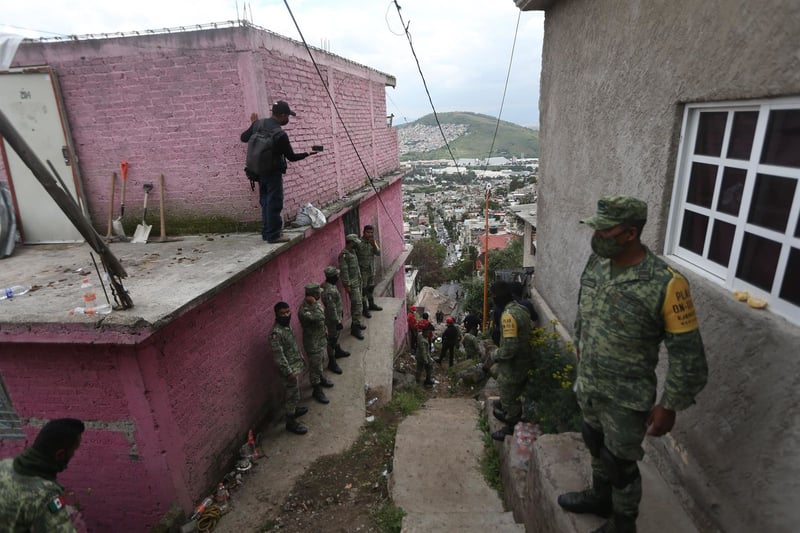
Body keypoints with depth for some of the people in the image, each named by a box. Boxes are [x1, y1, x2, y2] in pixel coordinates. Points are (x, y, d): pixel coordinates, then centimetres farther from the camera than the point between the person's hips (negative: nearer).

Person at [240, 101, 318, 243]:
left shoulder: (259, 124, 0)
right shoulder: (281, 134, -21)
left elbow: (243, 138, 15)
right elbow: (291, 157, -12)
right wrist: (308, 153, 3)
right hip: (273, 173, -8)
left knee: (265, 202, 15)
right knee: (274, 204, -1)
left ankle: (266, 232, 23)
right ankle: (273, 235, 3)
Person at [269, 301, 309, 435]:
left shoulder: (287, 326, 1)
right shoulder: (276, 333, -28)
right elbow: (279, 356, -26)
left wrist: (301, 360, 19)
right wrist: (289, 372, -23)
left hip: (296, 365, 9)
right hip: (289, 368, -9)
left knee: (295, 392, 26)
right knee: (292, 395, 4)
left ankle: (294, 410, 46)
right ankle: (290, 422, 19)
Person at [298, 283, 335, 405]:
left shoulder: (314, 303, -5)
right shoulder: (304, 311, -33)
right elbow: (321, 317, -46)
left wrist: (325, 335, 19)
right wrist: (313, 304, -37)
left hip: (321, 339, 8)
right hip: (313, 343, -8)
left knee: (321, 362, 29)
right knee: (314, 367, 10)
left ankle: (321, 378, 53)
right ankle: (317, 391, 27)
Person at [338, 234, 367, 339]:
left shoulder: (352, 251, 9)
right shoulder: (344, 255, -20)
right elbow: (344, 271, -21)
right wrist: (347, 285, -21)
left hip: (358, 282, 9)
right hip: (352, 284, -9)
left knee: (355, 304, 18)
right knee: (358, 305, -8)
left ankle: (355, 323, 31)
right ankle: (355, 329, -1)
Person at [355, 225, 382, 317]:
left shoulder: (372, 242, 4)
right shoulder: (358, 243, -16)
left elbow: (378, 253, -5)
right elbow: (354, 256, -15)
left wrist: (374, 244, -21)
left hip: (372, 269, 7)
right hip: (363, 270, -7)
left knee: (371, 288, 20)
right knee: (363, 290, 1)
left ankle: (371, 304, 37)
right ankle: (365, 309, 10)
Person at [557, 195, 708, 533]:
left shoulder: (665, 284, -25)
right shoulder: (596, 263, -6)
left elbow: (687, 356, -17)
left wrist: (668, 407, -12)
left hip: (626, 399, -6)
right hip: (587, 387, 6)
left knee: (620, 463, 15)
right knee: (596, 445, 27)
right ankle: (599, 497, 53)